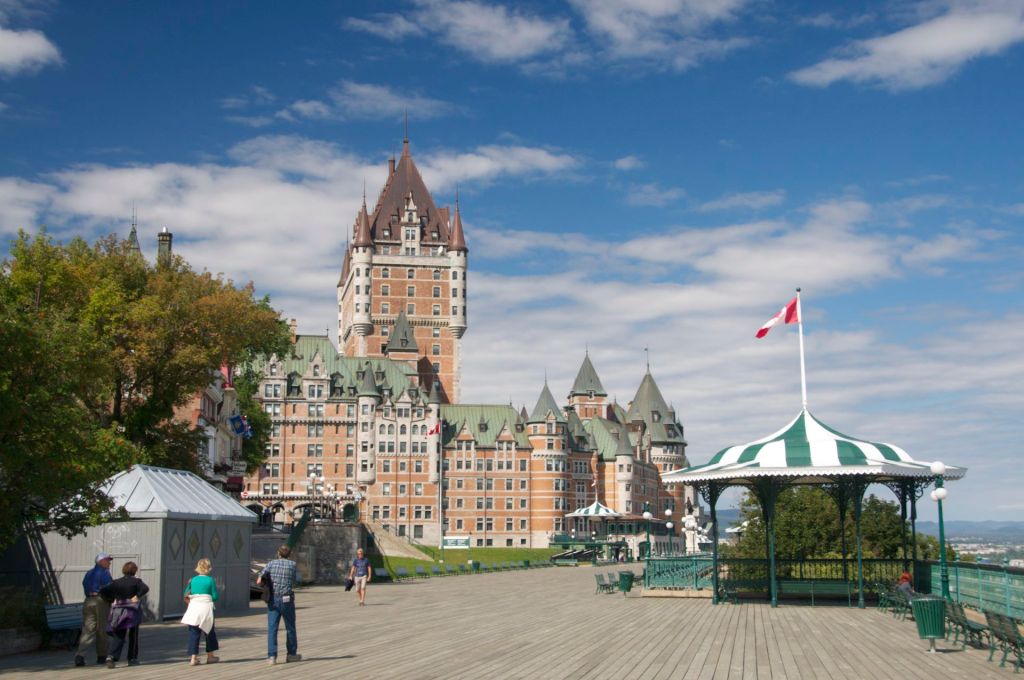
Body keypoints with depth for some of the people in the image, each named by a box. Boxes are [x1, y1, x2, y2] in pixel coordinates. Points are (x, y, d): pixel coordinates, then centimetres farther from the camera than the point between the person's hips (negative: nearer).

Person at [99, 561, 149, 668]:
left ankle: (111, 656, -14)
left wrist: (110, 601, 6)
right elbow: (145, 588, -23)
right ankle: (132, 659, 16)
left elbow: (102, 591, -2)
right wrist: (137, 597, -12)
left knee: (119, 637, 6)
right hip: (132, 611, -2)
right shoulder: (136, 581, -4)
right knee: (133, 636, 11)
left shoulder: (116, 582, 5)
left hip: (118, 611, 3)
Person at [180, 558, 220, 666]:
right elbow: (215, 597, -4)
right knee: (210, 632, 14)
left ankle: (193, 657, -2)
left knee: (193, 633, 5)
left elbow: (186, 593, 7)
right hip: (206, 607, -2)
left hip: (193, 608, 2)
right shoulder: (210, 580, -5)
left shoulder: (193, 580, 4)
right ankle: (210, 656, 23)